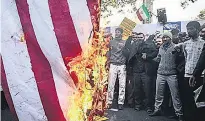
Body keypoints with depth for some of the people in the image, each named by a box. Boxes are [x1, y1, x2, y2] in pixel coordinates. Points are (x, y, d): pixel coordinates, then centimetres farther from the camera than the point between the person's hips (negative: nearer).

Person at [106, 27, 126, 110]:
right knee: (111, 84, -2)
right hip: (113, 65, 1)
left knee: (122, 85, -1)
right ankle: (109, 102, 4)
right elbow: (109, 53, 14)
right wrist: (108, 61, 7)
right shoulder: (111, 42, 12)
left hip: (122, 65, 0)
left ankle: (120, 103, 6)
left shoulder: (125, 43, 8)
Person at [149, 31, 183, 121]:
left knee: (175, 95, -2)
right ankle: (157, 110, 25)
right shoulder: (161, 48, 13)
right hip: (160, 73, 5)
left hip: (172, 74, -5)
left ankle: (179, 113, 6)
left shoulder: (175, 47, -4)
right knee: (159, 94, 11)